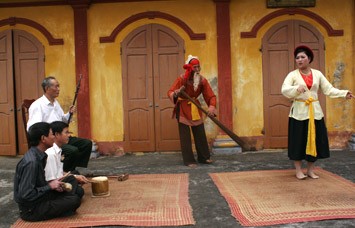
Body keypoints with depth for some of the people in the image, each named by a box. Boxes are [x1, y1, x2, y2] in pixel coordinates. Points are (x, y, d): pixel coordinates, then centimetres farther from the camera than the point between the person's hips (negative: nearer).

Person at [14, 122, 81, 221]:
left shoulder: (39, 155, 2)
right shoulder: (31, 162, -26)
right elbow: (26, 195, -27)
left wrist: (53, 185, -2)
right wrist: (50, 186, -17)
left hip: (38, 198, 9)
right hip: (30, 210, -9)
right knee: (74, 201, -16)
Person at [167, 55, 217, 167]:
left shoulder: (202, 80, -9)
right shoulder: (182, 79, -20)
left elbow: (211, 96, -11)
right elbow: (170, 92, -22)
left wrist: (212, 106, -30)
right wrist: (175, 94, -46)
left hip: (195, 108, 4)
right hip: (183, 108, -4)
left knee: (200, 133, 8)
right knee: (185, 136, -3)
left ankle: (204, 157, 21)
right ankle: (189, 160, 6)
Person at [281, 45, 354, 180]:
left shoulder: (317, 74, 8)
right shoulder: (293, 74, -2)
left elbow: (329, 89, 4)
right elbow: (284, 90, -16)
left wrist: (344, 93, -10)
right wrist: (297, 88, -34)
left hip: (315, 111, 3)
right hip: (299, 111, -3)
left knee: (314, 140, 6)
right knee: (298, 141, -2)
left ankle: (310, 170, 18)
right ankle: (298, 170, 9)